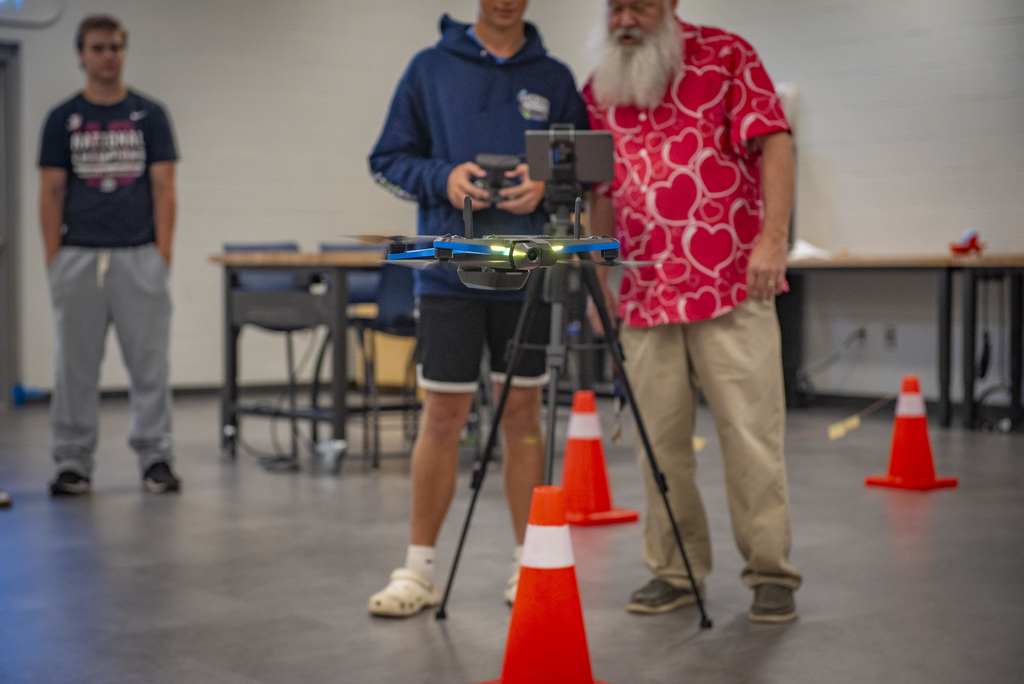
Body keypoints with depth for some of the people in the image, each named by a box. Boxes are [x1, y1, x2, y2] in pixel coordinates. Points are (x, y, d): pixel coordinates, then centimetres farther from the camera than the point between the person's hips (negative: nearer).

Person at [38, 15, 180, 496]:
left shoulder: (149, 115, 6)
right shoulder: (62, 119, 7)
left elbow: (163, 188, 2)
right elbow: (51, 193, 5)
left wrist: (163, 254, -7)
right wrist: (53, 259, -4)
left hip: (139, 256, 0)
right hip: (79, 257, 1)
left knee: (149, 362, 1)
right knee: (76, 365, 4)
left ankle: (156, 460, 8)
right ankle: (72, 464, 13)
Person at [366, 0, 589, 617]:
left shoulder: (555, 79, 7)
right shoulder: (430, 68, 6)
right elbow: (389, 160, 7)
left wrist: (545, 188, -12)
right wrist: (443, 178, -12)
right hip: (449, 271, -1)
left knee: (523, 414, 7)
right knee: (443, 416, 1)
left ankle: (528, 564, 18)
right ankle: (419, 570, 12)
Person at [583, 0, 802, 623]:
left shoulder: (725, 55, 3)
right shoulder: (598, 90, 14)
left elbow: (773, 144, -5)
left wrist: (773, 238, -15)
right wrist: (597, 278, 16)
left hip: (733, 287, -4)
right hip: (646, 296, 4)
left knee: (752, 431, -3)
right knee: (661, 438, 4)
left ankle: (771, 572, 7)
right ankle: (675, 571, 16)